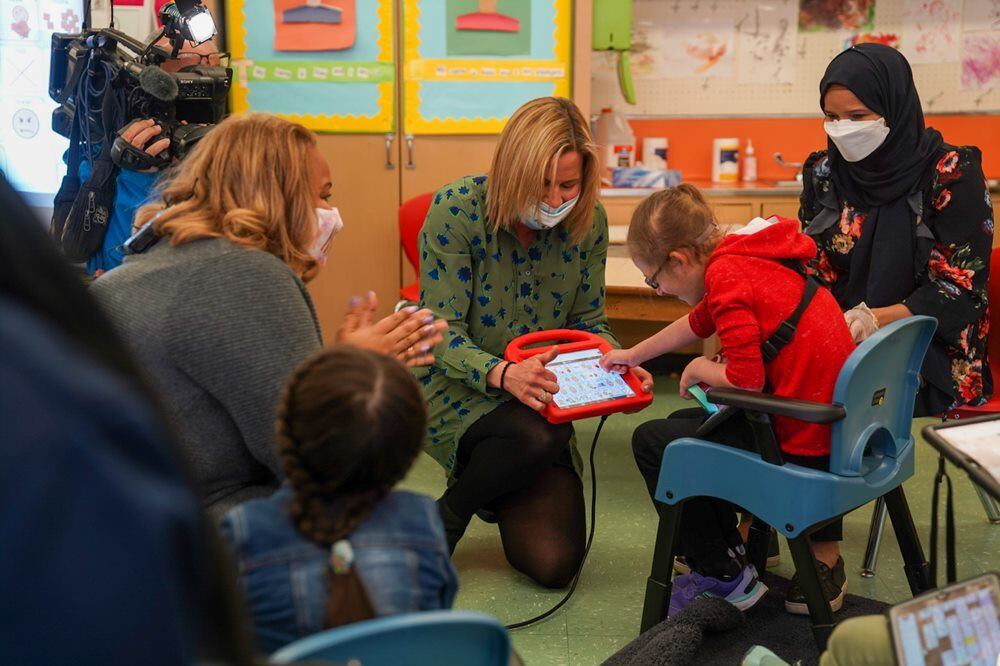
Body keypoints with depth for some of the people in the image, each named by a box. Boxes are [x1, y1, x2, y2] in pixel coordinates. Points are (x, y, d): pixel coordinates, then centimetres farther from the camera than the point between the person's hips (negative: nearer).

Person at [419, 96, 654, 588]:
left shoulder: (588, 222, -6)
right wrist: (502, 373, -40)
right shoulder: (456, 210, -19)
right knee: (538, 436, -38)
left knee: (553, 564, -10)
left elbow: (588, 322, 5)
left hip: (542, 400, 4)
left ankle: (497, 498, 25)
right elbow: (441, 332, -20)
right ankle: (446, 518, -5)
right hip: (455, 390, -3)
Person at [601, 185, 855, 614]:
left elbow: (746, 377, -23)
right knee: (682, 421, 25)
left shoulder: (726, 273, -17)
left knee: (650, 441, 0)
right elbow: (701, 320, 30)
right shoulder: (748, 254, 12)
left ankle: (725, 575, 12)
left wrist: (701, 369, -2)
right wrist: (634, 354, 42)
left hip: (801, 444, -10)